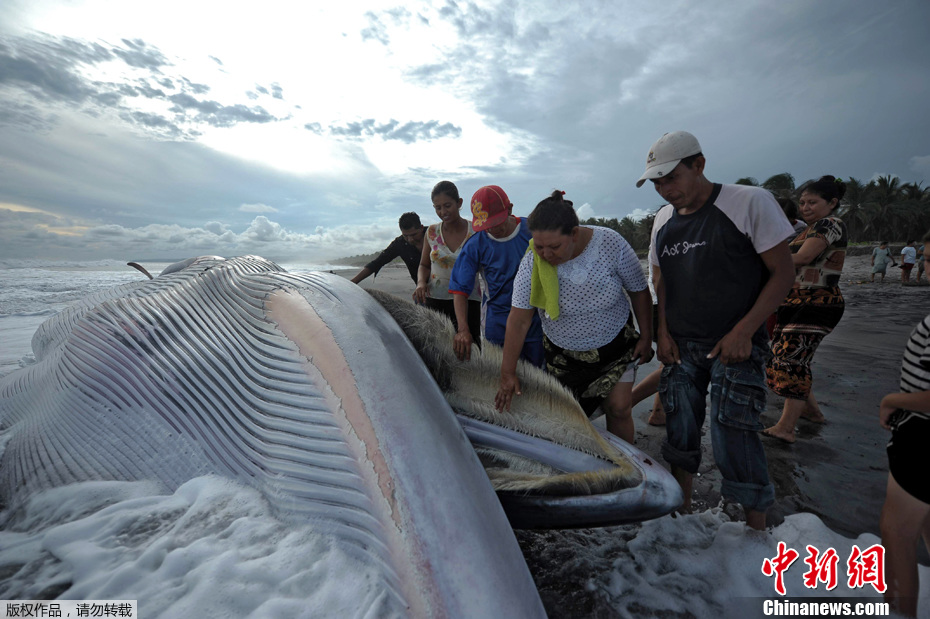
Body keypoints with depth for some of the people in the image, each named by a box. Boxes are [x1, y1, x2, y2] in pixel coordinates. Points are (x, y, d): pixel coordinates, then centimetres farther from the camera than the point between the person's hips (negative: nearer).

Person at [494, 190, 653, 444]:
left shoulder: (611, 243, -21)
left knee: (619, 409, 0)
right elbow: (519, 321, -20)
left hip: (616, 343, 0)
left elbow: (639, 291, -6)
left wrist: (646, 337, -1)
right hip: (563, 354, 0)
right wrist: (507, 373, -18)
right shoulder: (532, 263, -22)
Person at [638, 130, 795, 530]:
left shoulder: (749, 202, -10)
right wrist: (663, 332, 3)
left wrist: (744, 331, -16)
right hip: (680, 346, 5)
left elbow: (782, 272, -9)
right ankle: (683, 510, 30)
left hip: (735, 346, -5)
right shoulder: (664, 219, 7)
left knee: (733, 437, -6)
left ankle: (757, 533, 14)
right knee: (680, 433, 11)